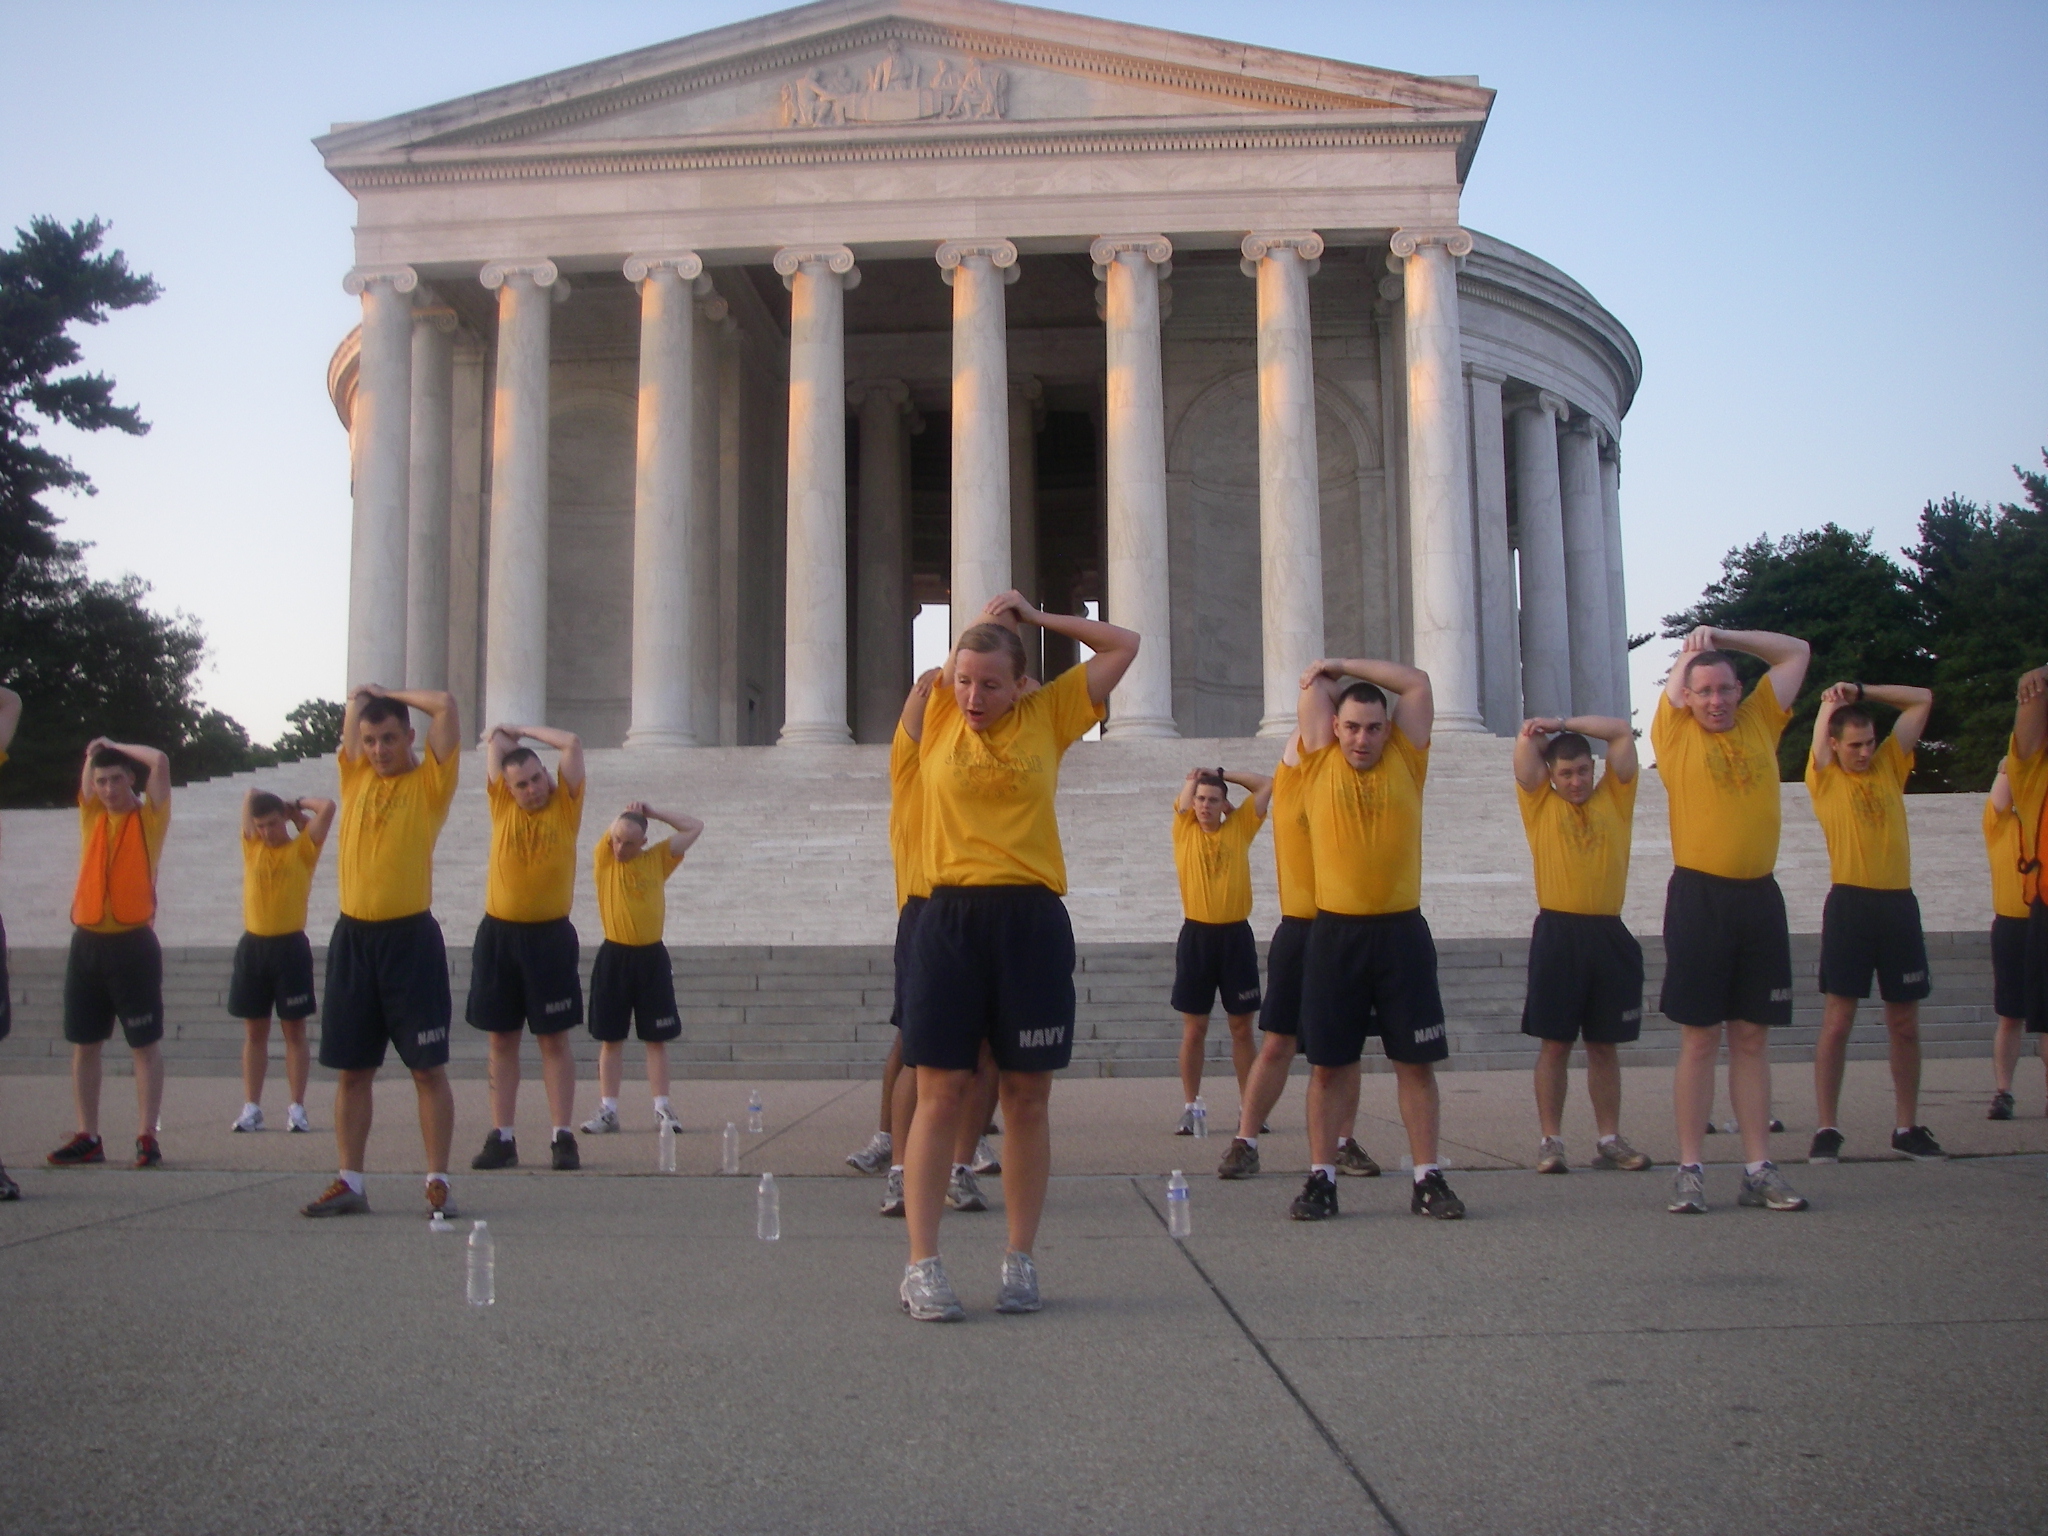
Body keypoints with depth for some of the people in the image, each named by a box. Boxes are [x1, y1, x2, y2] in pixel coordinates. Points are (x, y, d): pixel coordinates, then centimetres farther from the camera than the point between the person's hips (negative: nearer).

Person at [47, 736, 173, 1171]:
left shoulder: (149, 817, 1)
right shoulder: (92, 815, 11)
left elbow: (159, 762, -9)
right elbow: (91, 758, 8)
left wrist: (115, 747, 3)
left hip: (133, 944, -5)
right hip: (87, 942, 5)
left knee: (145, 1045, 0)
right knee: (83, 1045, 7)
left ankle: (147, 1136, 2)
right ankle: (87, 1138, 14)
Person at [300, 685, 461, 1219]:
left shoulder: (430, 781, -1)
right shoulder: (354, 775, 11)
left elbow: (446, 706, -9)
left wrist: (390, 694, 3)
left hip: (410, 936, -4)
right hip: (353, 935, 4)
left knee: (428, 1066, -1)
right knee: (351, 1069, 8)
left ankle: (438, 1183, 4)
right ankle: (349, 1182, 15)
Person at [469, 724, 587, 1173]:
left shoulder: (565, 804, 2)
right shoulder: (502, 805, 6)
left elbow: (572, 743, -4)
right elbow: (494, 739, 10)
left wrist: (523, 730, 5)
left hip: (550, 936, -2)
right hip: (498, 934, 2)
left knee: (554, 1039, 2)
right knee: (501, 1039, 6)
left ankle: (563, 1137, 3)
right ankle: (501, 1138, 10)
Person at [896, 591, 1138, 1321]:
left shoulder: (1048, 714, 6)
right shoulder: (937, 717, 7)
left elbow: (1125, 645, 13)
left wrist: (1033, 617, 12)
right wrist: (984, 619, 22)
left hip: (1033, 920, 1)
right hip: (951, 918, 0)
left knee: (1027, 1098, 6)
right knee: (940, 1095, -1)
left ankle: (1020, 1261, 17)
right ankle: (921, 1266, 5)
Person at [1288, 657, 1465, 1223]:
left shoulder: (1405, 763, 5)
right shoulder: (1320, 766, 3)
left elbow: (1416, 682, 3)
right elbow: (1314, 683, 4)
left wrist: (1346, 666, 7)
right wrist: (1329, 677, 24)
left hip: (1401, 931, 1)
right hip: (1335, 933, -1)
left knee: (1416, 1060, 4)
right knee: (1328, 1063, 4)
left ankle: (1427, 1178, 12)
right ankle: (1321, 1178, 11)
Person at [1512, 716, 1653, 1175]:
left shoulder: (1614, 798, 12)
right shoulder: (1539, 803, 8)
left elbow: (1623, 732, 6)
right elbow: (1526, 740, -1)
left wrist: (1565, 725, 6)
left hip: (1609, 934, 2)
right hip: (1558, 933, -2)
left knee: (1604, 1044, 9)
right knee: (1555, 1043, 1)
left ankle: (1609, 1140, 15)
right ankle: (1550, 1141, 5)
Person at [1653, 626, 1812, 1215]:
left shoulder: (1760, 723, 10)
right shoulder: (1675, 735, 2)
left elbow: (1796, 652, 16)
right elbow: (1681, 668, 7)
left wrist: (1725, 637, 12)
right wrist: (1696, 645, 26)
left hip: (1759, 896, 3)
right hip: (1699, 896, -3)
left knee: (1752, 1038, 7)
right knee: (1700, 1038, -1)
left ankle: (1758, 1169, 11)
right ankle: (1690, 1170, 4)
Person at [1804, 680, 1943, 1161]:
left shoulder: (1890, 766, 12)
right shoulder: (1824, 778, 3)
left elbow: (1923, 700, 12)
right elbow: (1825, 720, 2)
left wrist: (1862, 692, 10)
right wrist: (1836, 698, 21)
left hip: (1899, 902, 4)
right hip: (1850, 902, -4)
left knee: (1904, 1022, 8)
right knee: (1837, 1019, -4)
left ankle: (1907, 1126, 17)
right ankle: (1827, 1128, -1)